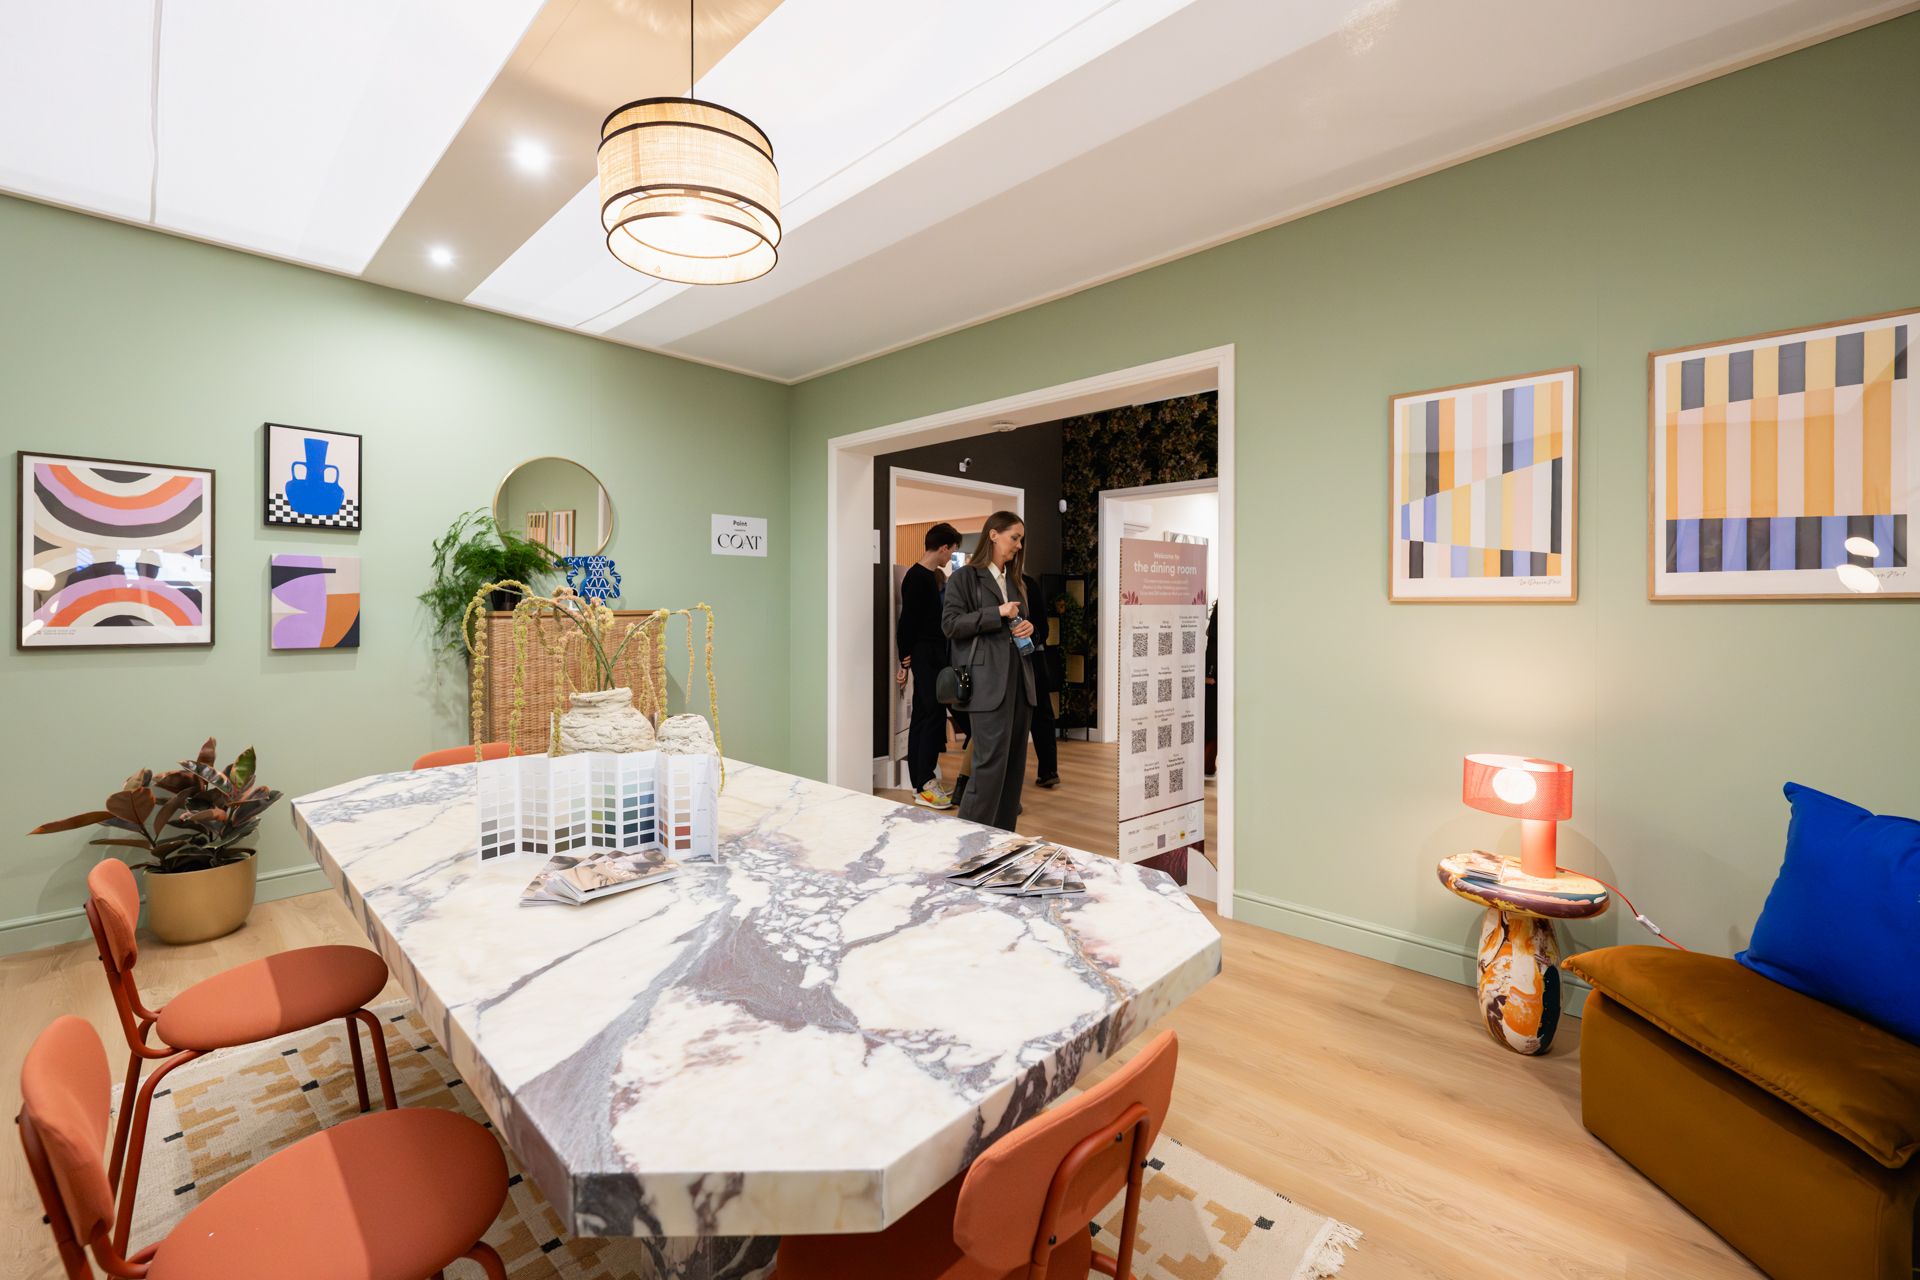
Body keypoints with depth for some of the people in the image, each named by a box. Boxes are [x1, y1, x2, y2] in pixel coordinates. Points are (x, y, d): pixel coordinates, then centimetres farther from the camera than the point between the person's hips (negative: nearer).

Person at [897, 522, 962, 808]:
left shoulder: (931, 576, 15)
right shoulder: (917, 578, -13)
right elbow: (907, 621, -15)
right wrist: (905, 661, -14)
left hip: (933, 656, 10)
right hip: (925, 656, -10)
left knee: (923, 717, 11)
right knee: (933, 716, -8)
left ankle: (921, 781, 18)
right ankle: (924, 786, -4)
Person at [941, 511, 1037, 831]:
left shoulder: (1016, 582, 21)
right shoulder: (965, 577, 0)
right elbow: (950, 624, -8)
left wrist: (1028, 628, 3)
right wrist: (997, 613, -14)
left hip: (1020, 681, 7)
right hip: (988, 682, -7)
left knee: (1015, 762, 8)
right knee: (992, 761, -11)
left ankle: (1004, 835, 17)